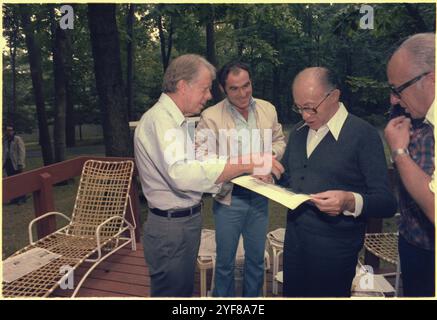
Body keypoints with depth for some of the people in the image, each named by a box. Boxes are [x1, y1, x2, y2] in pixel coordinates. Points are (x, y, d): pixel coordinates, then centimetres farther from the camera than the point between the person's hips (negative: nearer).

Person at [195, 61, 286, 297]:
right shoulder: (211, 116, -12)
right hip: (229, 198, -4)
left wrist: (271, 154, -8)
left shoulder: (268, 110, 3)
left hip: (259, 196, 4)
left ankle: (253, 296, 43)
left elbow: (279, 141, 15)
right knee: (225, 262, 13)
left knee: (256, 259, 20)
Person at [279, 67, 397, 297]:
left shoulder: (364, 135, -12)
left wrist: (350, 201, -33)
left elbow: (387, 203, -14)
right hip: (294, 240, 6)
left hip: (334, 250, -5)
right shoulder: (298, 131, 8)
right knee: (291, 294, 19)